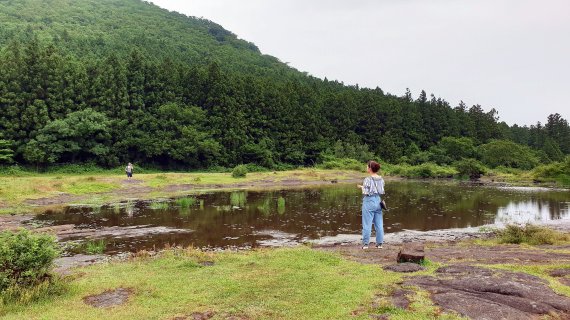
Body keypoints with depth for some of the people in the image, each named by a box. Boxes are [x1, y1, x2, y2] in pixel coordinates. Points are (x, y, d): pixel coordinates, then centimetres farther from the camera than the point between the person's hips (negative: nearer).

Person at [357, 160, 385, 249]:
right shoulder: (381, 179, 4)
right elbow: (382, 191, 10)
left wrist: (362, 187, 4)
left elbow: (366, 193, -17)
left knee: (367, 224, 2)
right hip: (378, 201, 6)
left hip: (369, 202, -6)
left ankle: (365, 243, 7)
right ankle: (379, 243, 17)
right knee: (379, 224, 11)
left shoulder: (368, 179, -15)